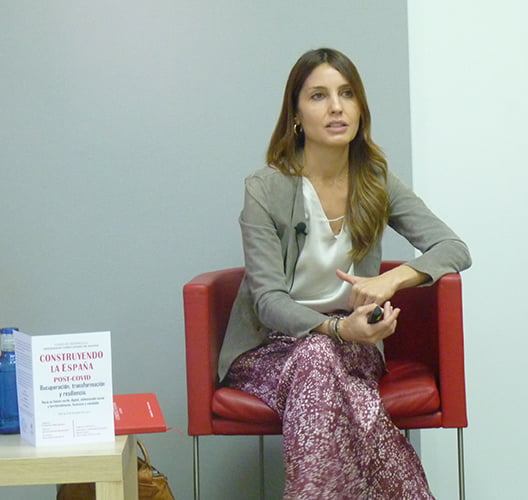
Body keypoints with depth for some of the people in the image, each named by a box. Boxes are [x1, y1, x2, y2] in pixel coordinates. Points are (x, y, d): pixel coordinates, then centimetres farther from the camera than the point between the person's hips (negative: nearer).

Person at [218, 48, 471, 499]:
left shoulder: (378, 183, 3)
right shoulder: (265, 189, -8)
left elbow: (454, 249, -3)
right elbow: (267, 300, -13)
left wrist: (391, 279, -24)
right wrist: (337, 327, -33)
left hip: (350, 343, 2)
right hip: (269, 348, -2)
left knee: (320, 363, -34)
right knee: (319, 354, -36)